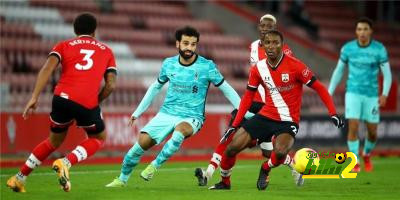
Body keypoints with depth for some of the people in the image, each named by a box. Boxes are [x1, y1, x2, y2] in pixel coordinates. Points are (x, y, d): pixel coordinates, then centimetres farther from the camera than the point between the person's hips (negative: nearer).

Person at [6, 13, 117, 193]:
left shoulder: (64, 46, 19)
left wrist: (34, 97, -5)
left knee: (54, 141, 26)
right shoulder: (106, 51, 21)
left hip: (62, 97, 2)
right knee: (99, 138, 24)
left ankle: (19, 178, 27)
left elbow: (47, 69, 1)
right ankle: (66, 162, -2)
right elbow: (110, 85, 10)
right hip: (88, 103, -2)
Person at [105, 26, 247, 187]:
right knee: (142, 142, -11)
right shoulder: (169, 64, 2)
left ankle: (154, 166, -24)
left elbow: (226, 89, -1)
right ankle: (122, 179, 9)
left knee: (180, 130, -38)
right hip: (167, 113, 3)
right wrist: (138, 112, 19)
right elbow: (155, 87, 17)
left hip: (192, 117, -3)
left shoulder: (207, 66, -9)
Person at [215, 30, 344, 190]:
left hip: (288, 121, -4)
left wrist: (333, 114, -16)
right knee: (232, 148, -5)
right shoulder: (258, 69, -1)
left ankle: (265, 169, 2)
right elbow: (248, 97, 11)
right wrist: (235, 124, 7)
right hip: (265, 116, 4)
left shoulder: (295, 66, -14)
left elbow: (319, 88, -9)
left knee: (280, 152, -32)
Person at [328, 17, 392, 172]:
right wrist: (329, 94, 4)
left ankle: (366, 155, 38)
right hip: (353, 93, 0)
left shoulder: (379, 49, -10)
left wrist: (385, 94, -25)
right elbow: (338, 71, 7)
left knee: (372, 133, 6)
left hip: (371, 95, 0)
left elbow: (387, 75, -8)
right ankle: (355, 163, -4)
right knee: (353, 127, -16)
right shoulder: (347, 48, -5)